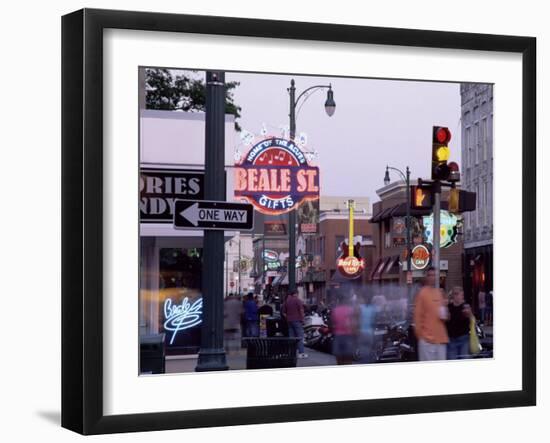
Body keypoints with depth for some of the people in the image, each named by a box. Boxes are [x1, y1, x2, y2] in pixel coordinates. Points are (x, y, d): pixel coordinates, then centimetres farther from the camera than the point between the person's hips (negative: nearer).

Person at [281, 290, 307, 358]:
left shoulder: (287, 301, 11)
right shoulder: (298, 300, -7)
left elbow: (283, 312, 13)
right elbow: (301, 310, -14)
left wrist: (287, 317, 15)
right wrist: (302, 319, -6)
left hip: (289, 321, 6)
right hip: (297, 320, -6)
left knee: (291, 337, 7)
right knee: (300, 337, -4)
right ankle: (301, 353, -8)